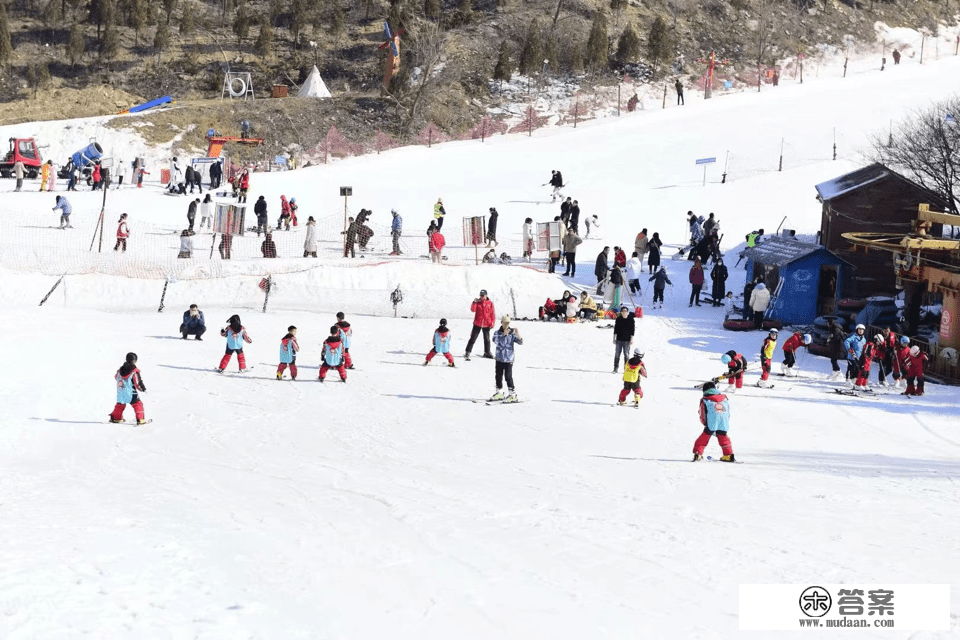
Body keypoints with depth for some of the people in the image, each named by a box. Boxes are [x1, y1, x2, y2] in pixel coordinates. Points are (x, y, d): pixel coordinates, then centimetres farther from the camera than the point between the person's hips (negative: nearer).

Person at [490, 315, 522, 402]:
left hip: (509, 359, -4)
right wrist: (503, 334, -32)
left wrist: (518, 336, -35)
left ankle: (512, 394, 2)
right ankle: (499, 393, 27)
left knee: (508, 376, -6)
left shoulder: (512, 333, -6)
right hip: (499, 358, 4)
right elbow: (495, 339, -20)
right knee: (498, 376, 12)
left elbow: (520, 342, -14)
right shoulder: (497, 332, 0)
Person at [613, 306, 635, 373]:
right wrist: (614, 338, 7)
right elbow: (615, 329, 9)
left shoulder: (631, 320, -2)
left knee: (626, 355, 0)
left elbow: (633, 330, 0)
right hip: (619, 340, 2)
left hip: (627, 340, -2)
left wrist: (632, 339, -5)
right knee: (617, 354, 3)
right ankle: (616, 368, 11)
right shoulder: (618, 319, 3)